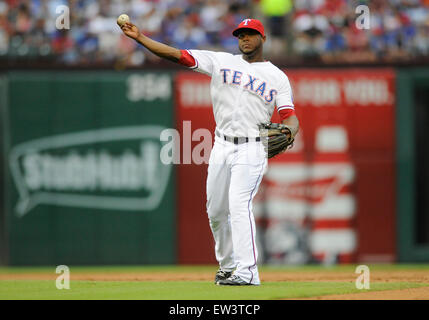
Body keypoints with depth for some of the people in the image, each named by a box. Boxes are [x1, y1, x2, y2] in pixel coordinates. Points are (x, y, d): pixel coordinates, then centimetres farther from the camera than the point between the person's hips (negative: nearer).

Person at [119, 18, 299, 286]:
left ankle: (248, 271, -27)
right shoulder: (222, 62, 10)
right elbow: (177, 55, 4)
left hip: (251, 149, -4)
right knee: (216, 211, 7)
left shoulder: (278, 77, 5)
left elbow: (290, 116, -3)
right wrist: (139, 37, -5)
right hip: (222, 147, 4)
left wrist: (287, 134, -28)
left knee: (239, 205, -21)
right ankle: (227, 266, 26)